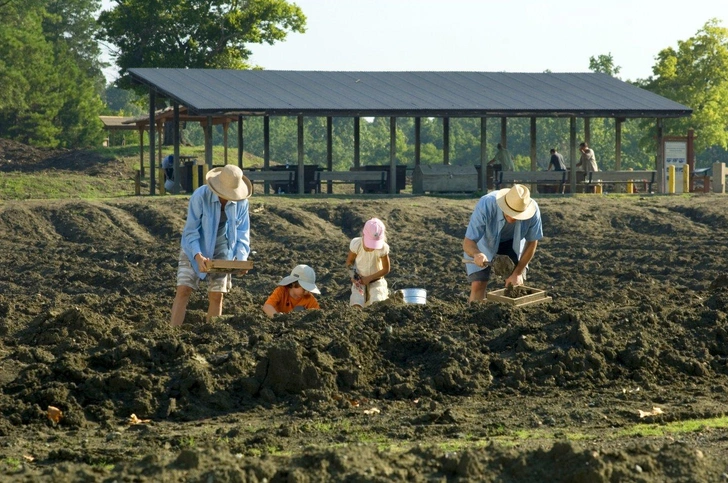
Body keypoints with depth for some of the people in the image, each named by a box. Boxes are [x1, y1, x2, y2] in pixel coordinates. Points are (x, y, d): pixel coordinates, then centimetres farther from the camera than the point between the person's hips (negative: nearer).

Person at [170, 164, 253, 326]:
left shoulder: (241, 201, -15)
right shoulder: (200, 196, -25)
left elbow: (242, 233, -6)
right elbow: (190, 231, -21)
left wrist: (241, 258, -22)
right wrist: (198, 257, -34)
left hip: (221, 252, 3)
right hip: (195, 249, -3)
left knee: (217, 295, 0)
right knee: (183, 290, -12)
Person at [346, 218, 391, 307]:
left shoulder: (383, 248, -23)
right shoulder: (356, 244, -20)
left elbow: (386, 269, -9)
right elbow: (349, 262, -2)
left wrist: (369, 278, -16)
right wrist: (353, 275, -19)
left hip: (376, 280, -1)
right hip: (359, 280, 1)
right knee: (356, 307, -22)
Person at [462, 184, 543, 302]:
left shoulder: (533, 210, -32)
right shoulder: (485, 206, -39)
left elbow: (532, 243, -14)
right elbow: (467, 243, -35)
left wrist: (518, 273, -14)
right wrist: (476, 254, -57)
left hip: (513, 242, 2)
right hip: (483, 241, -2)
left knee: (516, 284, -5)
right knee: (478, 285, -15)